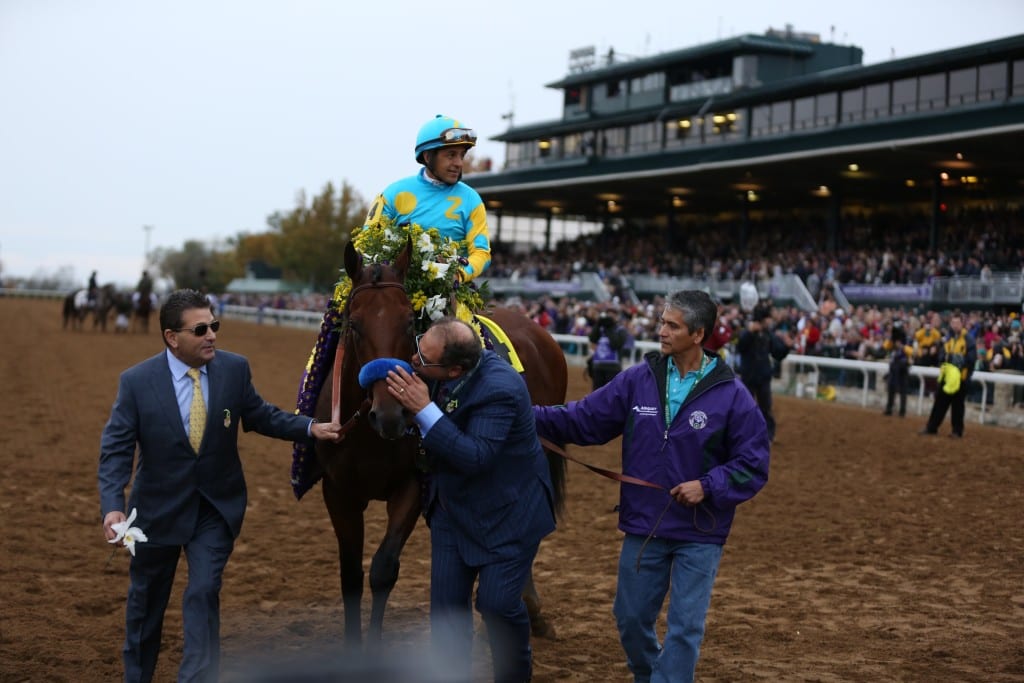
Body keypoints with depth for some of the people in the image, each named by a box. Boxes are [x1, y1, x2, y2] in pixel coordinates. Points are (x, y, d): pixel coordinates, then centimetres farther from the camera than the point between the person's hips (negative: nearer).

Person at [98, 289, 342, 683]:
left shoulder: (235, 369, -10)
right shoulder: (136, 381, -16)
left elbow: (259, 416, 6)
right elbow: (116, 449, -15)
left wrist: (310, 428, -8)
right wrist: (113, 506, -28)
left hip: (216, 508, 1)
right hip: (159, 509, 0)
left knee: (204, 593, -9)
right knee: (146, 602, 16)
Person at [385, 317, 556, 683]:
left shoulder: (499, 389, -31)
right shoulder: (437, 369, -10)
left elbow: (476, 458, -36)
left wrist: (424, 409, -38)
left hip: (506, 513, -7)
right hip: (452, 508, 7)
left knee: (497, 603, -4)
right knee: (446, 605, 6)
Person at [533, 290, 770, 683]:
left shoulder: (731, 395, -11)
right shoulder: (637, 381, -4)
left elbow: (753, 465, -8)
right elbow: (581, 420, -2)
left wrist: (708, 486, -21)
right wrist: (528, 416, -11)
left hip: (700, 534, -3)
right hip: (643, 528, 3)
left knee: (685, 628, 1)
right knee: (631, 619, 16)